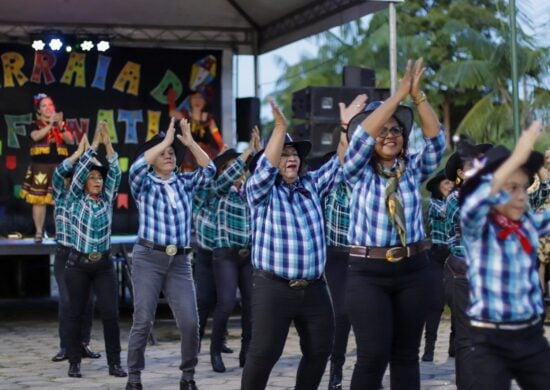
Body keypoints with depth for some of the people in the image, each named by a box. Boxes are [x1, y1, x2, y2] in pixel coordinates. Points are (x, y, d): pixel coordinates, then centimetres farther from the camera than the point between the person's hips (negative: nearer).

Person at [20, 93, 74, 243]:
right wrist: (50, 124, -26)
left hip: (59, 166, 2)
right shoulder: (35, 125, 5)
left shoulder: (61, 124, 12)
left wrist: (61, 126, -17)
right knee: (39, 199, -3)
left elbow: (70, 141, -2)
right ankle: (39, 232, 5)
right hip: (41, 166, -2)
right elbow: (36, 136, -17)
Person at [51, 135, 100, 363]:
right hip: (64, 254, -2)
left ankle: (83, 344, 11)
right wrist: (79, 152, -19)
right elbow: (58, 173, -14)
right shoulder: (60, 196, 2)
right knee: (67, 301, -8)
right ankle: (65, 347, 2)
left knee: (87, 301, -1)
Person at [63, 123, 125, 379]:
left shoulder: (107, 200, 8)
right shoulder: (76, 200, 1)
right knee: (76, 313, 3)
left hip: (104, 264, 2)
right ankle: (74, 362, 11)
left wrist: (108, 143, -10)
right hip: (78, 264, -2)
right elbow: (79, 170, -11)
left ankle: (114, 363, 0)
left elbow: (115, 174, -2)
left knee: (110, 313, -5)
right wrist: (94, 144, -13)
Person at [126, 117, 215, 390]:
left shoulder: (184, 182, 13)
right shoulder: (144, 184, 2)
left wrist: (190, 142, -8)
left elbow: (209, 169, 1)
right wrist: (166, 140, -16)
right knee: (143, 321, -5)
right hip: (149, 258, -3)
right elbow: (137, 166, -19)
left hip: (180, 261, 3)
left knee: (190, 322, -6)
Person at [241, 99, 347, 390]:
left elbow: (340, 163, 8)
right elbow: (266, 167, -19)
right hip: (273, 288, -5)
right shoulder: (260, 190, -1)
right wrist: (280, 127, -28)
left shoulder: (312, 185, 13)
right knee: (264, 353, -8)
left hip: (314, 289, 5)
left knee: (320, 350, 9)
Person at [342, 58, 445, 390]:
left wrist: (418, 95, -19)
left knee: (406, 354, 8)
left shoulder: (413, 169, 6)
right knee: (374, 355, -10)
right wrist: (399, 94, -20)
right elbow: (362, 135, -17)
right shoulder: (359, 172, -1)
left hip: (413, 270, 3)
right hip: (368, 272, -3)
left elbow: (437, 139, -7)